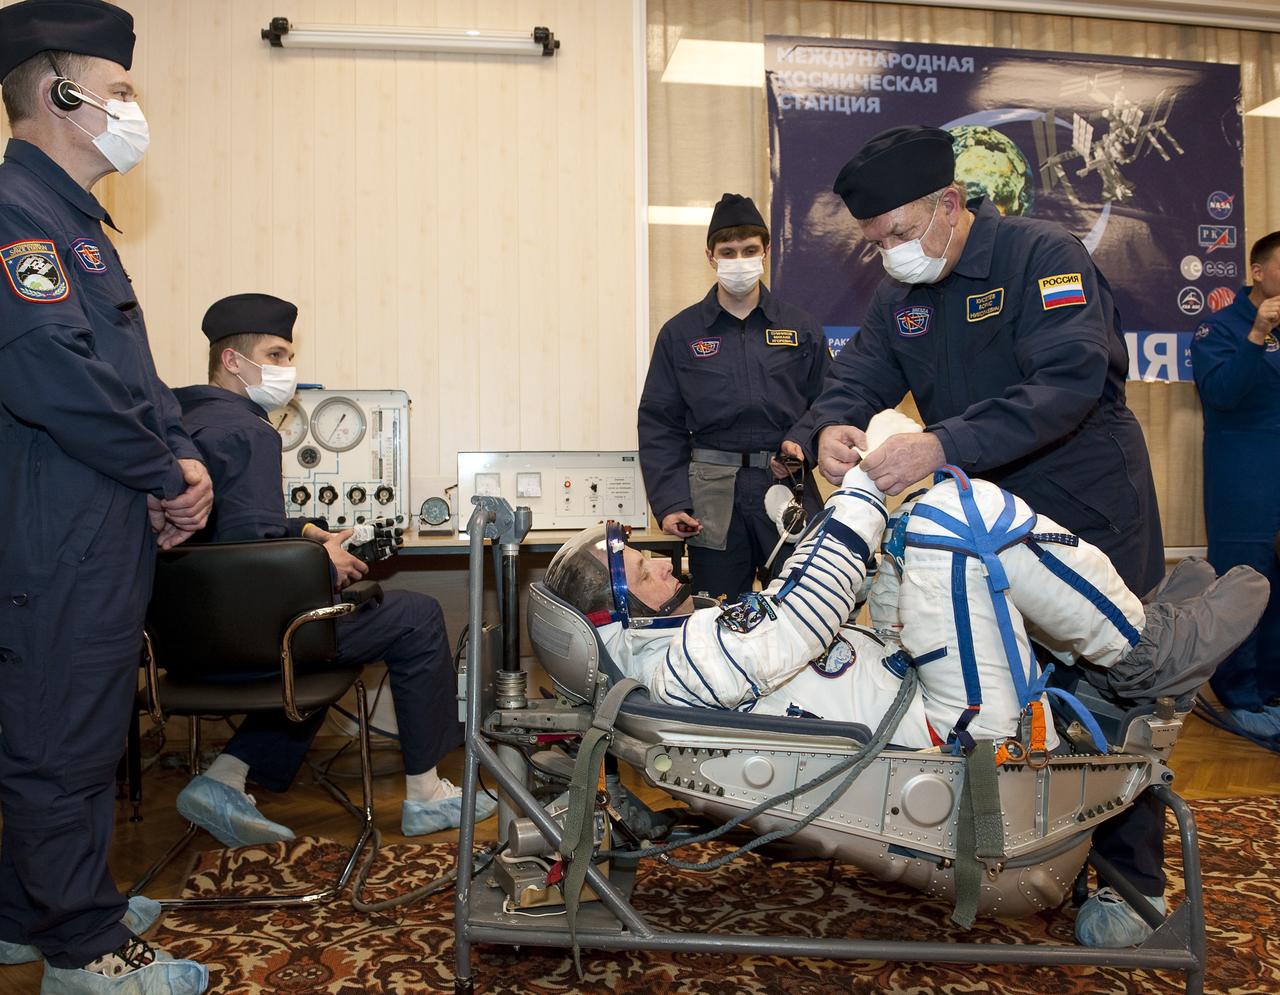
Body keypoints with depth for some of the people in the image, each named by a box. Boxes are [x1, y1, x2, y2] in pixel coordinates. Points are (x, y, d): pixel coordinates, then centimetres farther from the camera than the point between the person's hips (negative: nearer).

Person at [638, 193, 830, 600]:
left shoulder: (802, 329, 10)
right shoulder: (680, 333, 8)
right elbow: (659, 426, 5)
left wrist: (800, 443, -11)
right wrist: (669, 502, -6)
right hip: (713, 495, -1)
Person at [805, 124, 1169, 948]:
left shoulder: (1045, 256, -18)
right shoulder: (903, 295, 4)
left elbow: (1068, 383, -31)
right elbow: (858, 374, -2)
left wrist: (944, 445, -40)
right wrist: (833, 427, -27)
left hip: (1091, 516, -6)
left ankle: (1131, 879, 20)